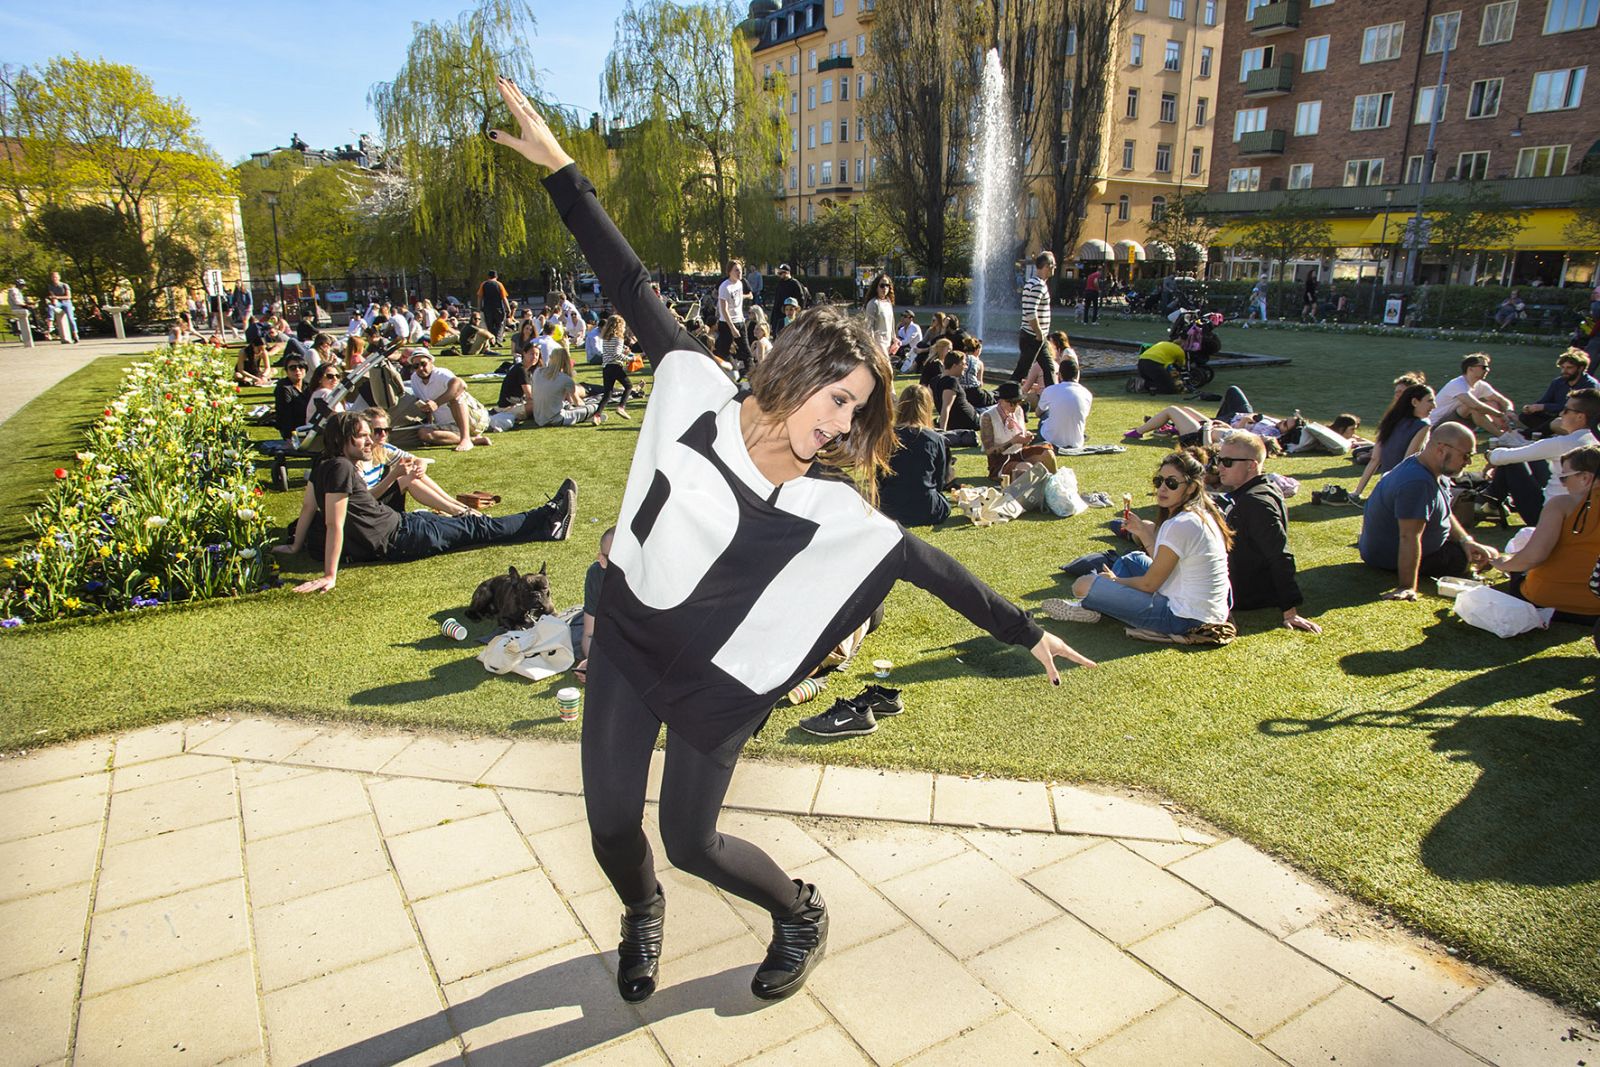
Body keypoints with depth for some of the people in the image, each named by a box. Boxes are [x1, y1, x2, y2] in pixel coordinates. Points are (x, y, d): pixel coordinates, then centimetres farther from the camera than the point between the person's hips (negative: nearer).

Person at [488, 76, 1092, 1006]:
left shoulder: (832, 508, -15)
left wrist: (1028, 631, -1)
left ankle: (804, 916, 37)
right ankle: (643, 914, 46)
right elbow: (634, 287, -9)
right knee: (612, 822, 9)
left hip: (719, 685, -2)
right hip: (627, 645, 2)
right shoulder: (699, 396, -14)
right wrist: (558, 164, -7)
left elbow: (926, 563, -7)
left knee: (691, 840, 7)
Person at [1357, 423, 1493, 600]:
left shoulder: (1433, 471, -1)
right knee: (1468, 559, -9)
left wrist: (1465, 540, 0)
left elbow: (1444, 514, 15)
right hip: (1389, 559, -10)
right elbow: (1409, 538, -39)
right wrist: (1407, 587, -40)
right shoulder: (1418, 483, -35)